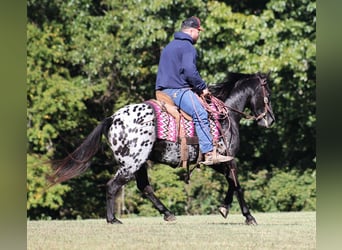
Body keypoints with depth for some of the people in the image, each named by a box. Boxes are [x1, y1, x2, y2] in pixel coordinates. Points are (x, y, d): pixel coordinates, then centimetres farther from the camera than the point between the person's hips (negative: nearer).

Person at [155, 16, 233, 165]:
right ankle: (209, 153, -34)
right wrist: (202, 87, -7)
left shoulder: (170, 46, 24)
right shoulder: (188, 47, -8)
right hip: (177, 90, -11)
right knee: (200, 114, -23)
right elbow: (190, 71, -21)